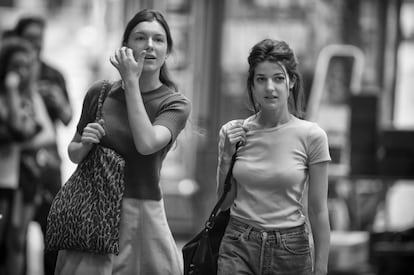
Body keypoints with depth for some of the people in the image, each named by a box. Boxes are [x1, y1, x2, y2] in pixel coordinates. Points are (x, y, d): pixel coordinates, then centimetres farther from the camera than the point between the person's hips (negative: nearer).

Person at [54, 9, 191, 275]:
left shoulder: (175, 103, -1)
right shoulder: (100, 92, 4)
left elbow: (146, 144, -22)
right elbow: (73, 153, 16)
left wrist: (132, 82, -17)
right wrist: (85, 145, -8)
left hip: (143, 217, -1)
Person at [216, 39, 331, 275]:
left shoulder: (311, 136, -6)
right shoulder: (233, 132, 2)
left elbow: (318, 211, -3)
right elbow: (225, 202, 9)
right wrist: (227, 157, -4)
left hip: (290, 248, -1)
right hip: (239, 247, 2)